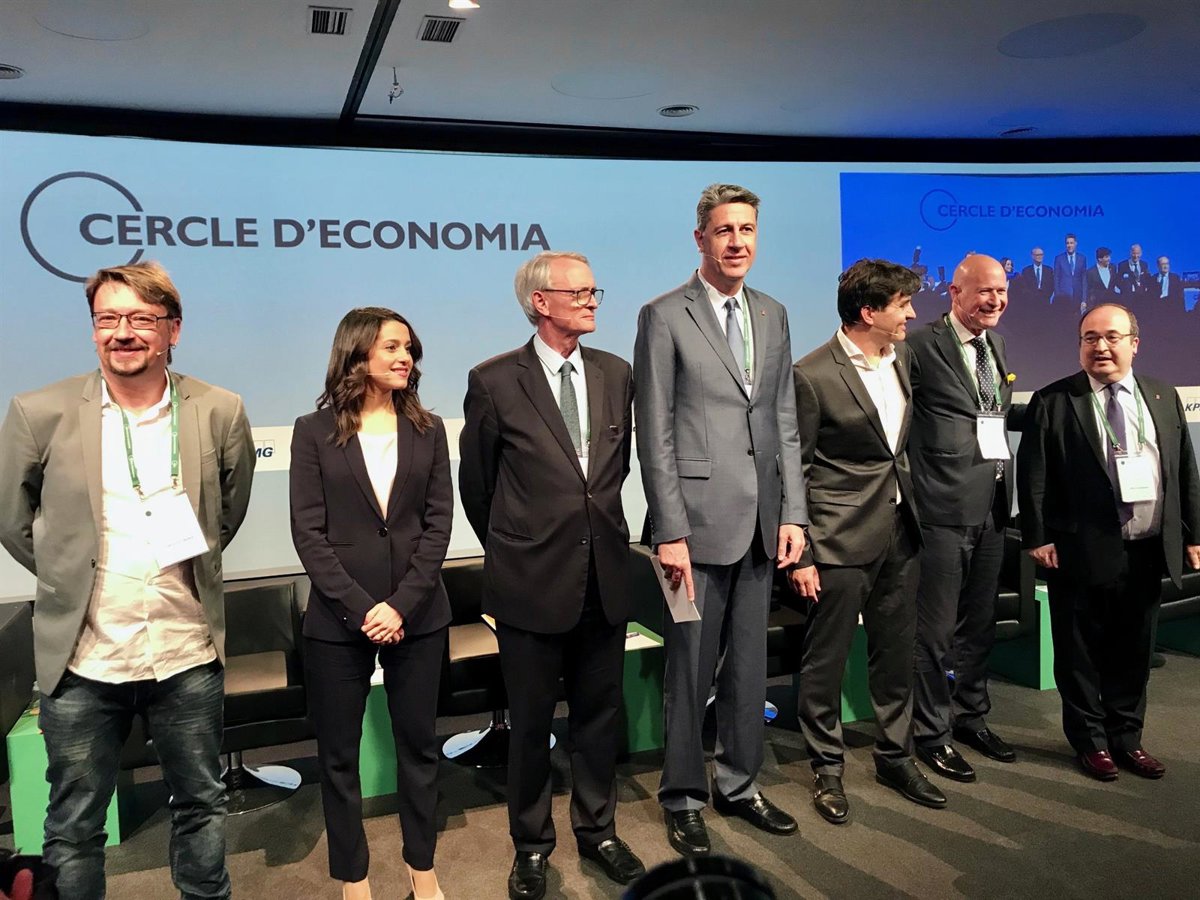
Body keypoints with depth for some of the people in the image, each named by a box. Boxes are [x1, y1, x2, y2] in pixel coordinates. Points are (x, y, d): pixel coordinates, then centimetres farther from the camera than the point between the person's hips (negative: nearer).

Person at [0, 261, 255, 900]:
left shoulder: (220, 412, -4)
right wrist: (69, 575, 7)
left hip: (187, 654, 1)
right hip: (83, 657, -1)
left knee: (201, 806, 18)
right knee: (73, 826, 14)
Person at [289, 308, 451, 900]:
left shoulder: (427, 429, 5)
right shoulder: (314, 431, -1)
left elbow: (438, 522, -1)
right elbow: (308, 531, -6)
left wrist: (402, 605, -11)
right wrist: (359, 608, -14)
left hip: (417, 616, 2)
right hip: (338, 619, -1)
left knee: (418, 743, 13)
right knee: (339, 753, 10)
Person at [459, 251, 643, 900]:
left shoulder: (615, 374, 3)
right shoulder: (495, 382, -9)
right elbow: (476, 483, 2)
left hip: (605, 578, 4)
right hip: (532, 582, -3)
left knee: (599, 713, 17)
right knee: (531, 722, 12)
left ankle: (597, 829, 38)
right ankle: (531, 844, 33)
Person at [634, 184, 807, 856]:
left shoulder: (774, 315, 13)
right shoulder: (665, 316, -4)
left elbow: (786, 423, 13)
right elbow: (655, 435, -8)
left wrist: (794, 514, 6)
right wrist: (670, 531, -12)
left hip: (761, 523, 5)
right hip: (699, 520, -5)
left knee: (750, 664, 15)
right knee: (690, 668, 6)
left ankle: (740, 785, 32)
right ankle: (685, 798, 24)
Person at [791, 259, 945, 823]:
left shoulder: (903, 360, 7)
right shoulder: (813, 375, -14)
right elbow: (794, 471, -11)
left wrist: (914, 511, 15)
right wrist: (801, 555, -12)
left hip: (900, 533, 7)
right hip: (841, 540, -6)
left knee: (896, 654, 16)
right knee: (826, 660, 6)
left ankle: (895, 757, 34)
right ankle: (827, 769, 23)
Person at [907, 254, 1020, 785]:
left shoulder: (995, 344, 14)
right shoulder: (922, 346, -12)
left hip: (992, 503, 8)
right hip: (946, 505, -8)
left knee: (980, 621, 18)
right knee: (937, 627, 2)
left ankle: (971, 717, 34)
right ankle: (932, 732, 18)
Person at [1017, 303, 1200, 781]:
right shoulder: (1053, 402, -5)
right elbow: (1033, 476, -6)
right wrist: (1038, 539, -10)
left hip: (1149, 549, 4)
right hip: (1083, 550, -4)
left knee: (1133, 649, 15)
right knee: (1081, 651, 7)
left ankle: (1127, 736, 31)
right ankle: (1091, 739, 24)